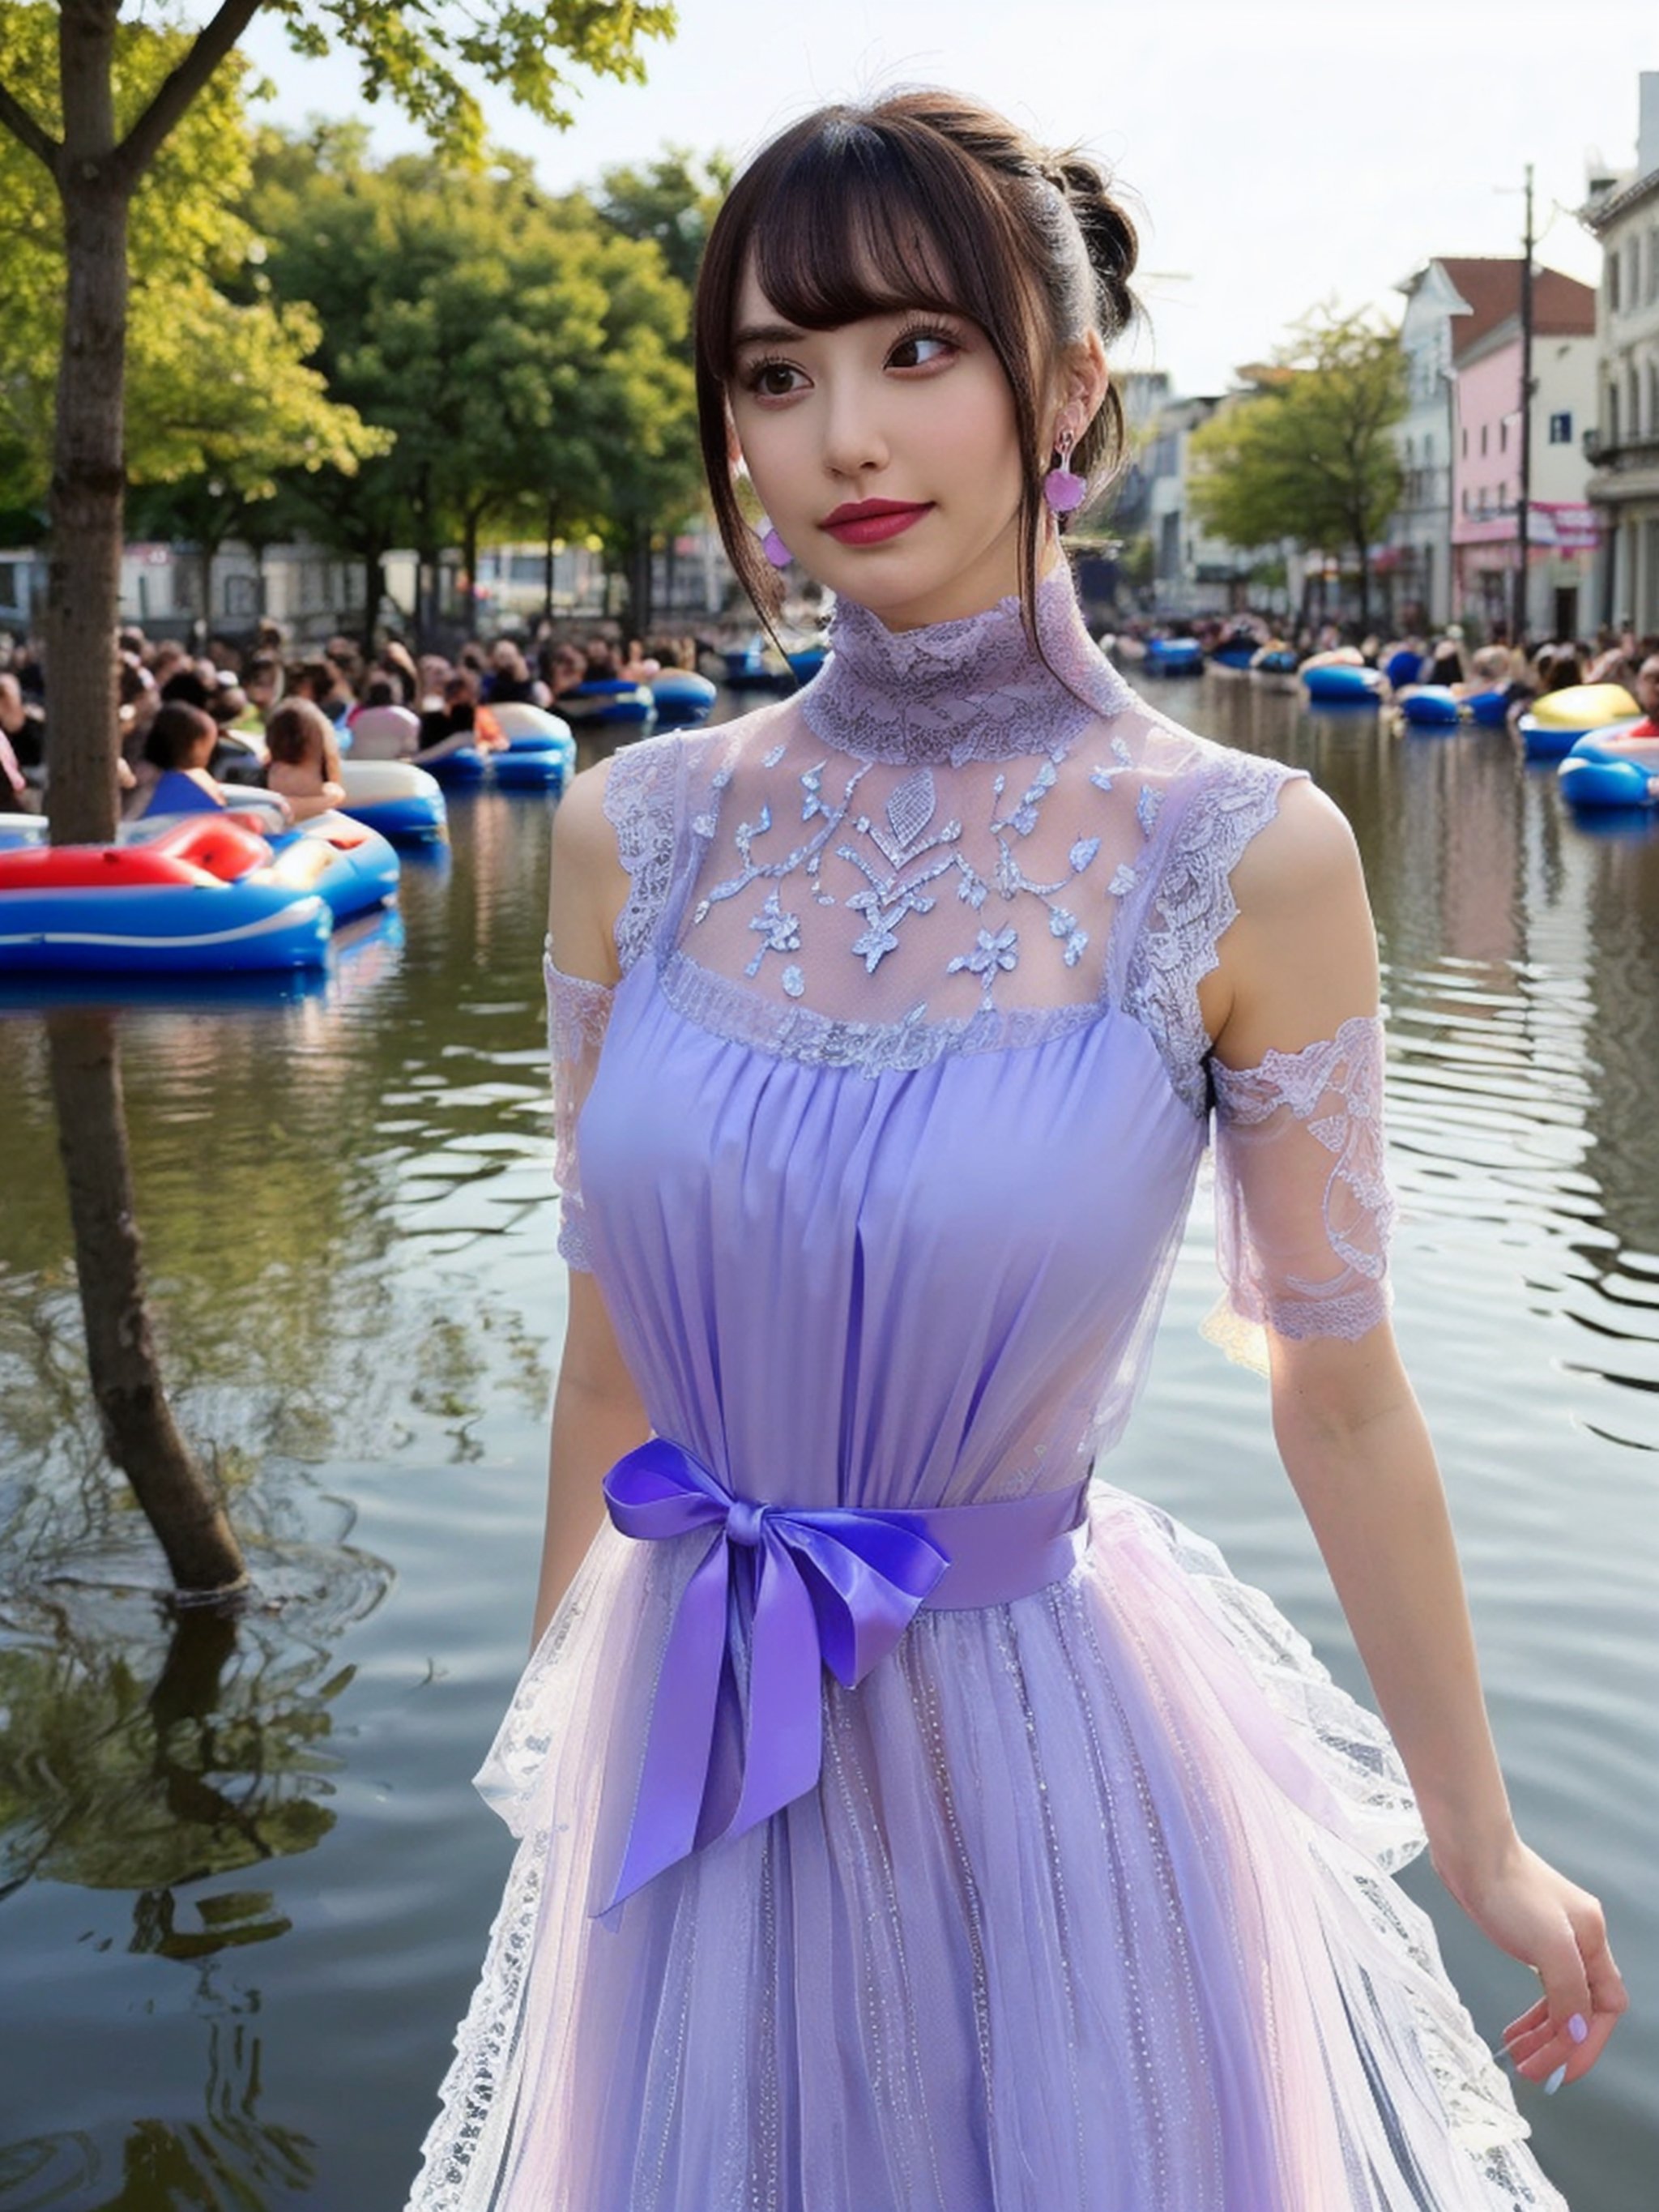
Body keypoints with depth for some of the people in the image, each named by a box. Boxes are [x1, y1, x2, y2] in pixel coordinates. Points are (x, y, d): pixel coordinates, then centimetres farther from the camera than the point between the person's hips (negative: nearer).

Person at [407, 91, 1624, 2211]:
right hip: (693, 1764, 3)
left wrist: (1487, 1849, 3)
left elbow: (1340, 1394, -5)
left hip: (1044, 1770, -3)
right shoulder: (635, 830, -4)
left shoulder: (1242, 859, -13)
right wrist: (558, 1731, 16)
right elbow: (611, 1343, 6)